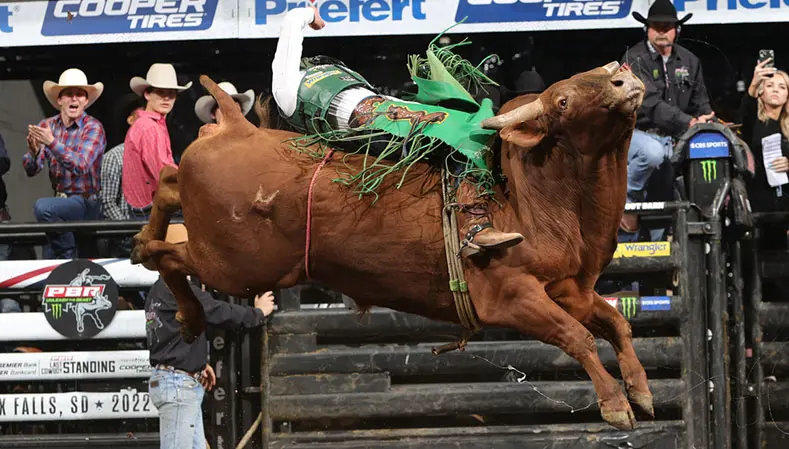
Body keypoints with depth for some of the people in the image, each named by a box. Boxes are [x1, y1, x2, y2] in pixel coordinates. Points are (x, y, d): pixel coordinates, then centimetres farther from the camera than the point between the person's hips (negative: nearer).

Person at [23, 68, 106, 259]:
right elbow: (31, 170, -4)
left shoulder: (93, 127, -11)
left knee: (42, 207, -30)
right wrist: (33, 152, -27)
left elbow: (81, 165, -25)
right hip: (60, 201, 5)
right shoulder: (47, 126, 3)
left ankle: (69, 255, -13)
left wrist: (52, 143, -36)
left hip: (86, 202, -5)